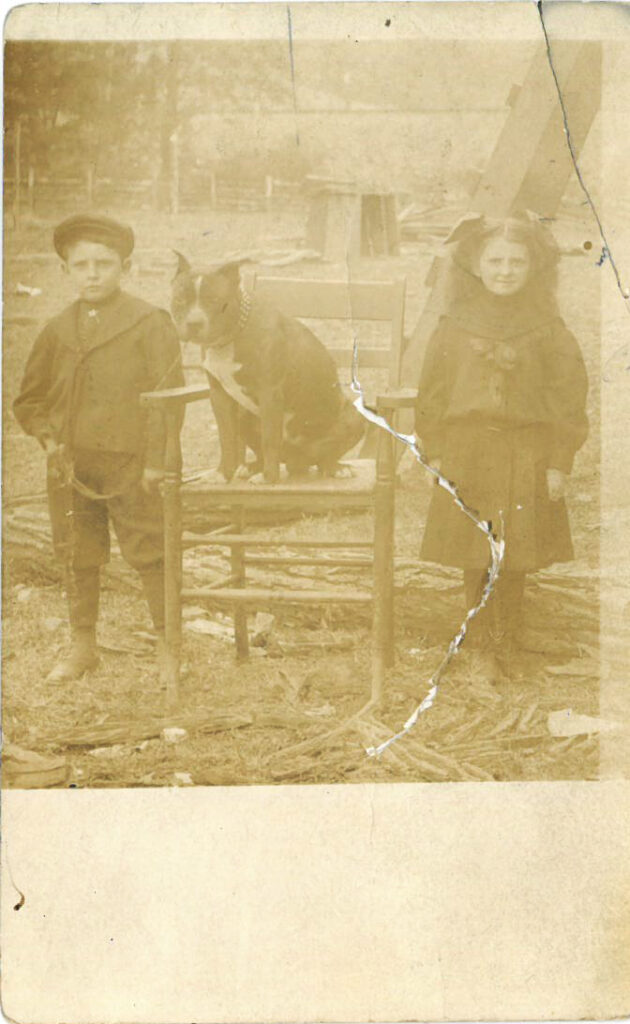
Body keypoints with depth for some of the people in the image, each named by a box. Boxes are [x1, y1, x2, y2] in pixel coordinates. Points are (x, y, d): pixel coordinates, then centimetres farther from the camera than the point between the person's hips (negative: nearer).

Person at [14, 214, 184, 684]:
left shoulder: (151, 323, -4)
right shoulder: (58, 330, 9)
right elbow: (29, 399, 19)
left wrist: (155, 461, -13)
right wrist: (47, 436, 1)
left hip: (130, 466, -4)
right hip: (71, 468, 5)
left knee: (150, 555, 1)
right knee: (78, 557, 12)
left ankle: (168, 644, 14)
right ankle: (83, 645, 27)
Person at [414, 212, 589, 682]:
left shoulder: (547, 330, -1)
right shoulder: (455, 326, 2)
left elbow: (570, 395, 0)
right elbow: (433, 392, 6)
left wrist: (560, 462, -4)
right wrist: (435, 452, 3)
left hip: (526, 457, -1)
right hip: (467, 453, 1)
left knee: (514, 563, 5)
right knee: (475, 560, 5)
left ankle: (507, 648, 22)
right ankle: (485, 647, 21)